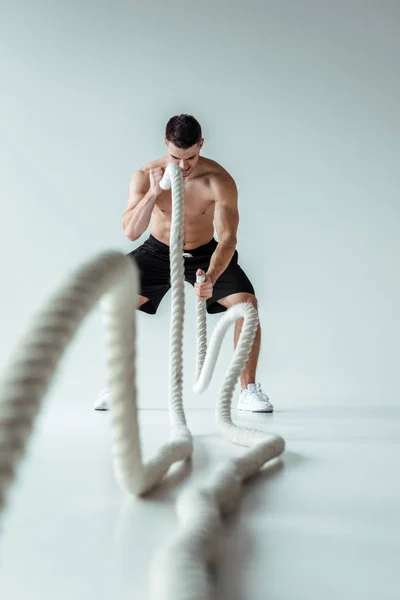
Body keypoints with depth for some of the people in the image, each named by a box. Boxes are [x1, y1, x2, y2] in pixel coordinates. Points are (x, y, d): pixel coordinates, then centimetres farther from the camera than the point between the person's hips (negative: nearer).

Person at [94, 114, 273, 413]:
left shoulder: (220, 181, -24)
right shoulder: (146, 176, -18)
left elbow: (227, 237, -30)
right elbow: (131, 232, -24)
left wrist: (211, 278, -47)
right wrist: (153, 192, -37)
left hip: (204, 253, -1)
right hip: (158, 251, 1)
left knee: (247, 303, -21)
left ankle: (248, 389, -6)